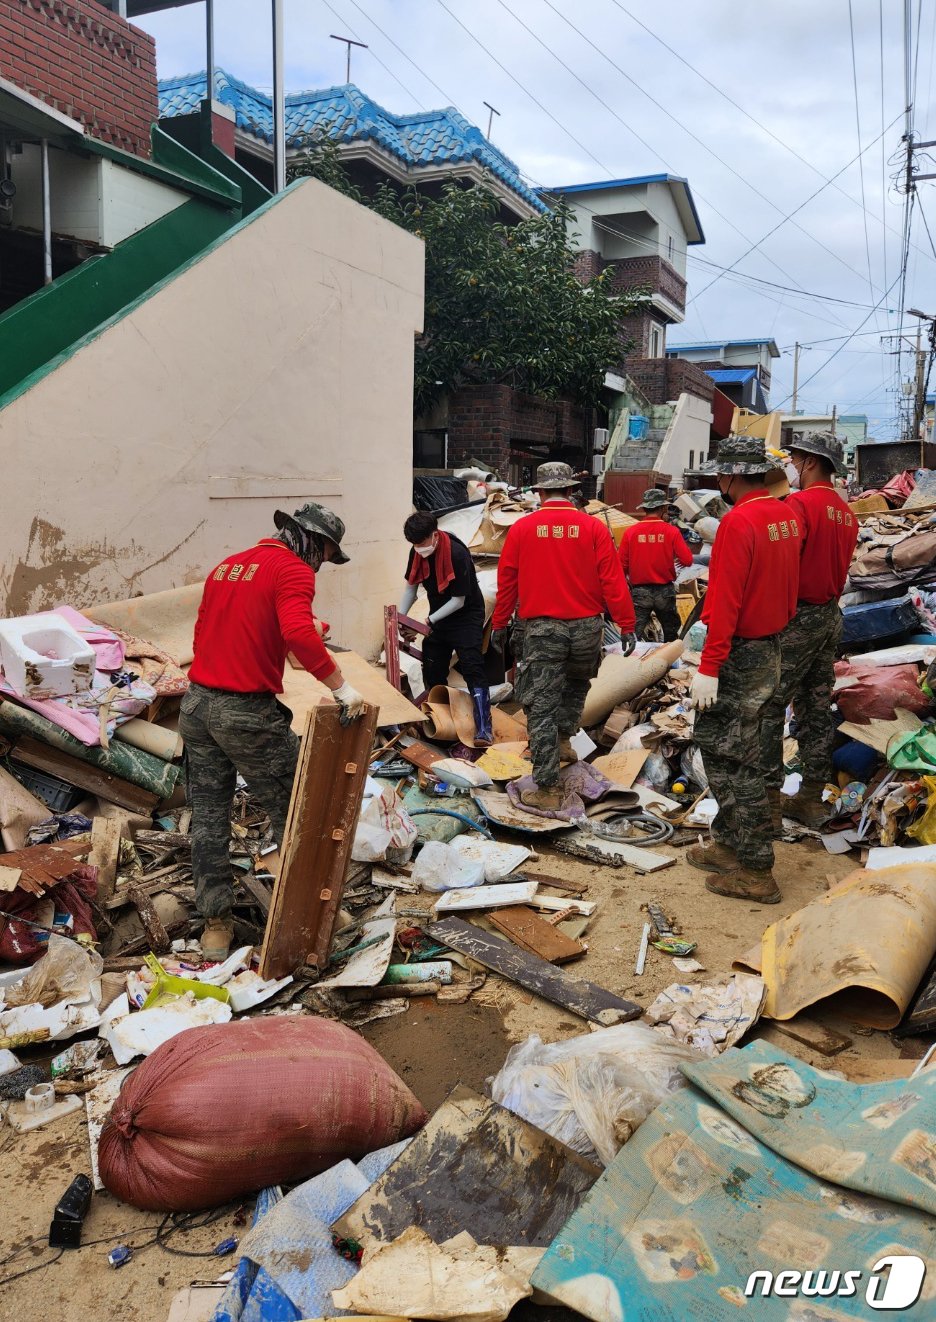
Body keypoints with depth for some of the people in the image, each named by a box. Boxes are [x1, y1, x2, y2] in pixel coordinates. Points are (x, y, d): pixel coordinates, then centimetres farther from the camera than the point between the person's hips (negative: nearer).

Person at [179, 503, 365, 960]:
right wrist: (341, 687, -21)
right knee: (290, 813, 8)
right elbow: (299, 633, -27)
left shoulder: (225, 566, 16)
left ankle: (215, 925, 22)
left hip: (196, 704, 8)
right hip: (249, 714, -8)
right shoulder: (293, 571, -9)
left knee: (208, 818, 13)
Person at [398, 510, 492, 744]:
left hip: (466, 616, -7)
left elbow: (458, 600, -21)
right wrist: (400, 618, -1)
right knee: (432, 671, 9)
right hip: (438, 617, 7)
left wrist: (429, 621, -19)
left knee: (472, 668, -19)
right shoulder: (417, 553, -6)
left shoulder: (457, 554, -27)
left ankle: (484, 729, -22)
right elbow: (411, 587, 8)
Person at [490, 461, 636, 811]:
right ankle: (563, 739, 27)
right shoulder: (593, 527, -2)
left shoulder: (522, 529, -1)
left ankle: (547, 789, 2)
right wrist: (626, 625, 0)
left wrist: (499, 624, 15)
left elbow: (506, 581, 4)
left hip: (540, 629, -1)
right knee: (577, 683, 32)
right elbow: (613, 580, -5)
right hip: (585, 626, 1)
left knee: (542, 707, 2)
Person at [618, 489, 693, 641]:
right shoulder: (672, 531, -8)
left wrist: (625, 585, 16)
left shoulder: (630, 532, -6)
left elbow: (622, 564, -3)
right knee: (671, 634, 20)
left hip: (639, 592, -1)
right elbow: (687, 560, -9)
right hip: (665, 591, 1)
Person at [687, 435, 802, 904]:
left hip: (739, 655, -9)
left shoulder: (737, 522, -20)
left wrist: (708, 667, -22)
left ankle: (756, 872, 7)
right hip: (770, 649, 9)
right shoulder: (787, 516, 7)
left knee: (731, 759, -1)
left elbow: (726, 602, -23)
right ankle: (728, 845, 30)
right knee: (720, 744, 19)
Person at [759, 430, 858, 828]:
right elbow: (837, 566, 14)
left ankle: (769, 799, -1)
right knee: (816, 709, 12)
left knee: (769, 708, -3)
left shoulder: (799, 504, -14)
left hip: (796, 617, -8)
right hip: (831, 615, 8)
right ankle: (812, 798, 19)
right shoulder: (846, 513, 12)